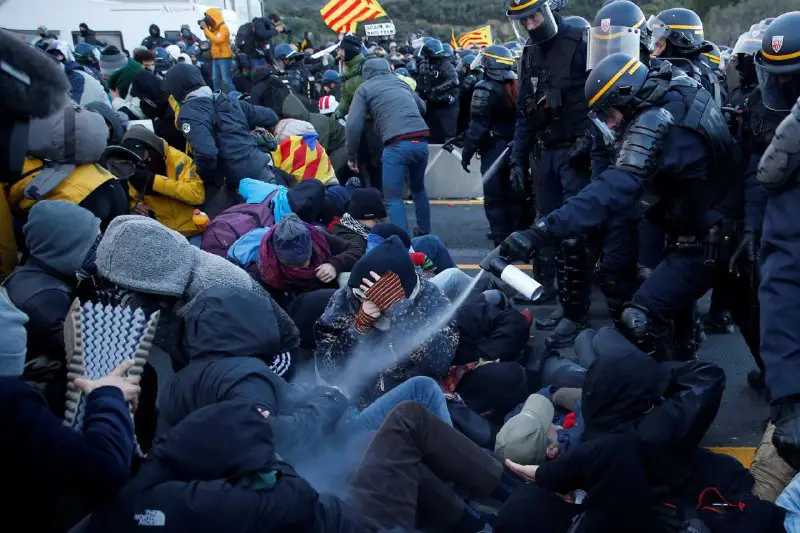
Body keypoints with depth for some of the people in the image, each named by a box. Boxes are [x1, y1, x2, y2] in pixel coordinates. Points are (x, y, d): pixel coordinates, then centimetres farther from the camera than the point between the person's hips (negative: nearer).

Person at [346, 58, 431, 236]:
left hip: (397, 144, -5)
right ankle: (424, 231, 36)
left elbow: (354, 124, 1)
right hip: (421, 141, 5)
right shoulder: (401, 83, 26)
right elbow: (422, 108, 37)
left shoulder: (365, 88, 12)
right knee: (418, 188, 28)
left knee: (394, 197, 4)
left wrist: (352, 156, 9)